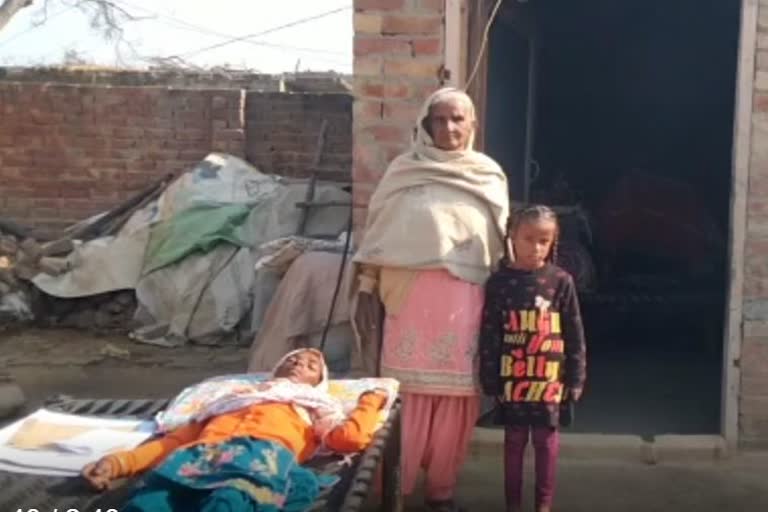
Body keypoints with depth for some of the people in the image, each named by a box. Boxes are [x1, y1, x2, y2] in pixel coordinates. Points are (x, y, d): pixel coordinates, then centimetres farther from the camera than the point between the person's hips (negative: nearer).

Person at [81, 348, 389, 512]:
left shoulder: (313, 404, 39)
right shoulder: (234, 399, 44)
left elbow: (348, 437, 16)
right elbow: (176, 439, 31)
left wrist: (370, 403, 34)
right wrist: (119, 462, 17)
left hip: (264, 454, -3)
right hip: (201, 455, 3)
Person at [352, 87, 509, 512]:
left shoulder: (489, 175, 10)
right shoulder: (404, 170, 6)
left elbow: (501, 244, 12)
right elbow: (378, 231, 6)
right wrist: (365, 286, 1)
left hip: (464, 298, 2)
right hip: (409, 291, -1)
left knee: (455, 394, 4)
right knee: (407, 390, -2)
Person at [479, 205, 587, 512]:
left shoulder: (561, 281, -3)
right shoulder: (499, 282, -2)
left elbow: (575, 336, 0)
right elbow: (488, 336, -1)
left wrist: (575, 379, -2)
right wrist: (490, 379, -3)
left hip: (549, 378, 0)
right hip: (512, 378, 0)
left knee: (546, 441, 9)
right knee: (514, 441, 11)